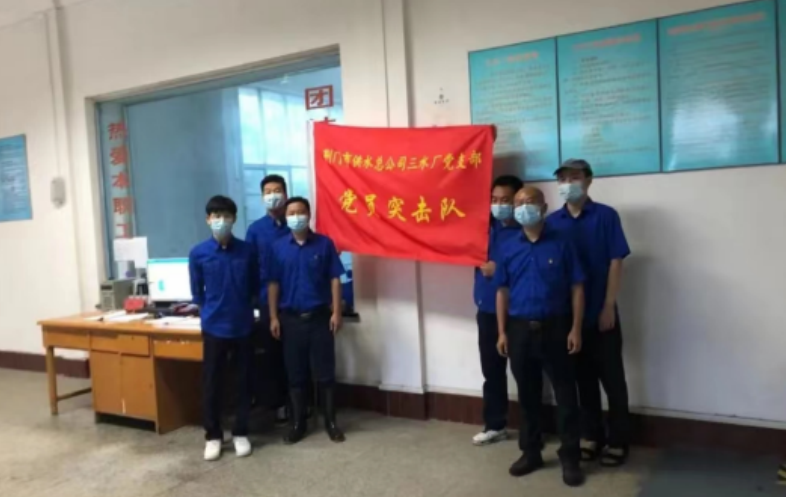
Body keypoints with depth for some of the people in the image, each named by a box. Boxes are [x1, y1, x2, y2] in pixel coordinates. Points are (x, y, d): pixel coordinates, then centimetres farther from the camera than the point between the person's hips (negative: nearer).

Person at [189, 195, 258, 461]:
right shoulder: (198, 253, -6)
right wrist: (215, 309, 9)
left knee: (243, 381, 10)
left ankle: (241, 433, 24)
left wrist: (241, 306, 8)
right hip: (214, 327, -1)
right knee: (212, 383, 7)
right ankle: (213, 435, 23)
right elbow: (197, 294, 5)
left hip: (243, 325, 1)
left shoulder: (248, 251, -4)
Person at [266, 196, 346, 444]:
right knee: (295, 373, 9)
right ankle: (297, 423, 22)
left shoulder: (324, 244, -2)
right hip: (290, 318, 1)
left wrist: (336, 312, -6)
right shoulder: (278, 247, 1)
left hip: (320, 316, -1)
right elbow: (273, 284, 3)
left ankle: (331, 422, 18)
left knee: (325, 371, 5)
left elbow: (334, 279, -1)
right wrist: (273, 317, 0)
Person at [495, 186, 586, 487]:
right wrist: (502, 332, 3)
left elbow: (577, 288, -2)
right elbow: (502, 291, 8)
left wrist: (576, 329, -8)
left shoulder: (561, 244, -2)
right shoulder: (509, 248, 5)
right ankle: (530, 452, 27)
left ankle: (570, 458, 17)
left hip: (555, 328, -2)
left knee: (565, 394, 4)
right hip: (520, 329, 3)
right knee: (527, 394, 13)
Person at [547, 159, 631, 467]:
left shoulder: (606, 216, -4)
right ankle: (591, 437, 25)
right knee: (584, 377, 13)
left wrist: (608, 307, -11)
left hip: (601, 313, -3)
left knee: (612, 378, 5)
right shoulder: (553, 222, 3)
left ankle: (618, 442, 18)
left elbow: (615, 263, -6)